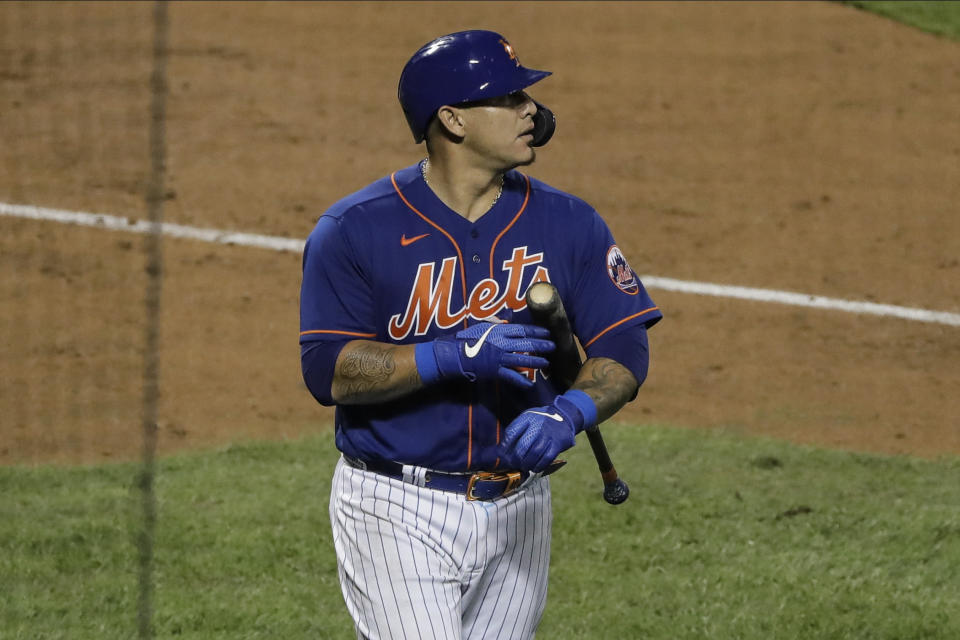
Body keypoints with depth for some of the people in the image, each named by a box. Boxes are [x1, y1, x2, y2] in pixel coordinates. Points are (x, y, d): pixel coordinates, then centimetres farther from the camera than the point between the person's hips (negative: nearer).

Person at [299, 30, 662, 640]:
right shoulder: (354, 229, -7)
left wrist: (569, 413, -21)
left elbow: (623, 352, 0)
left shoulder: (569, 223, 4)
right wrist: (456, 356, -25)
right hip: (398, 514, -4)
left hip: (517, 513, 4)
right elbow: (328, 370, -13)